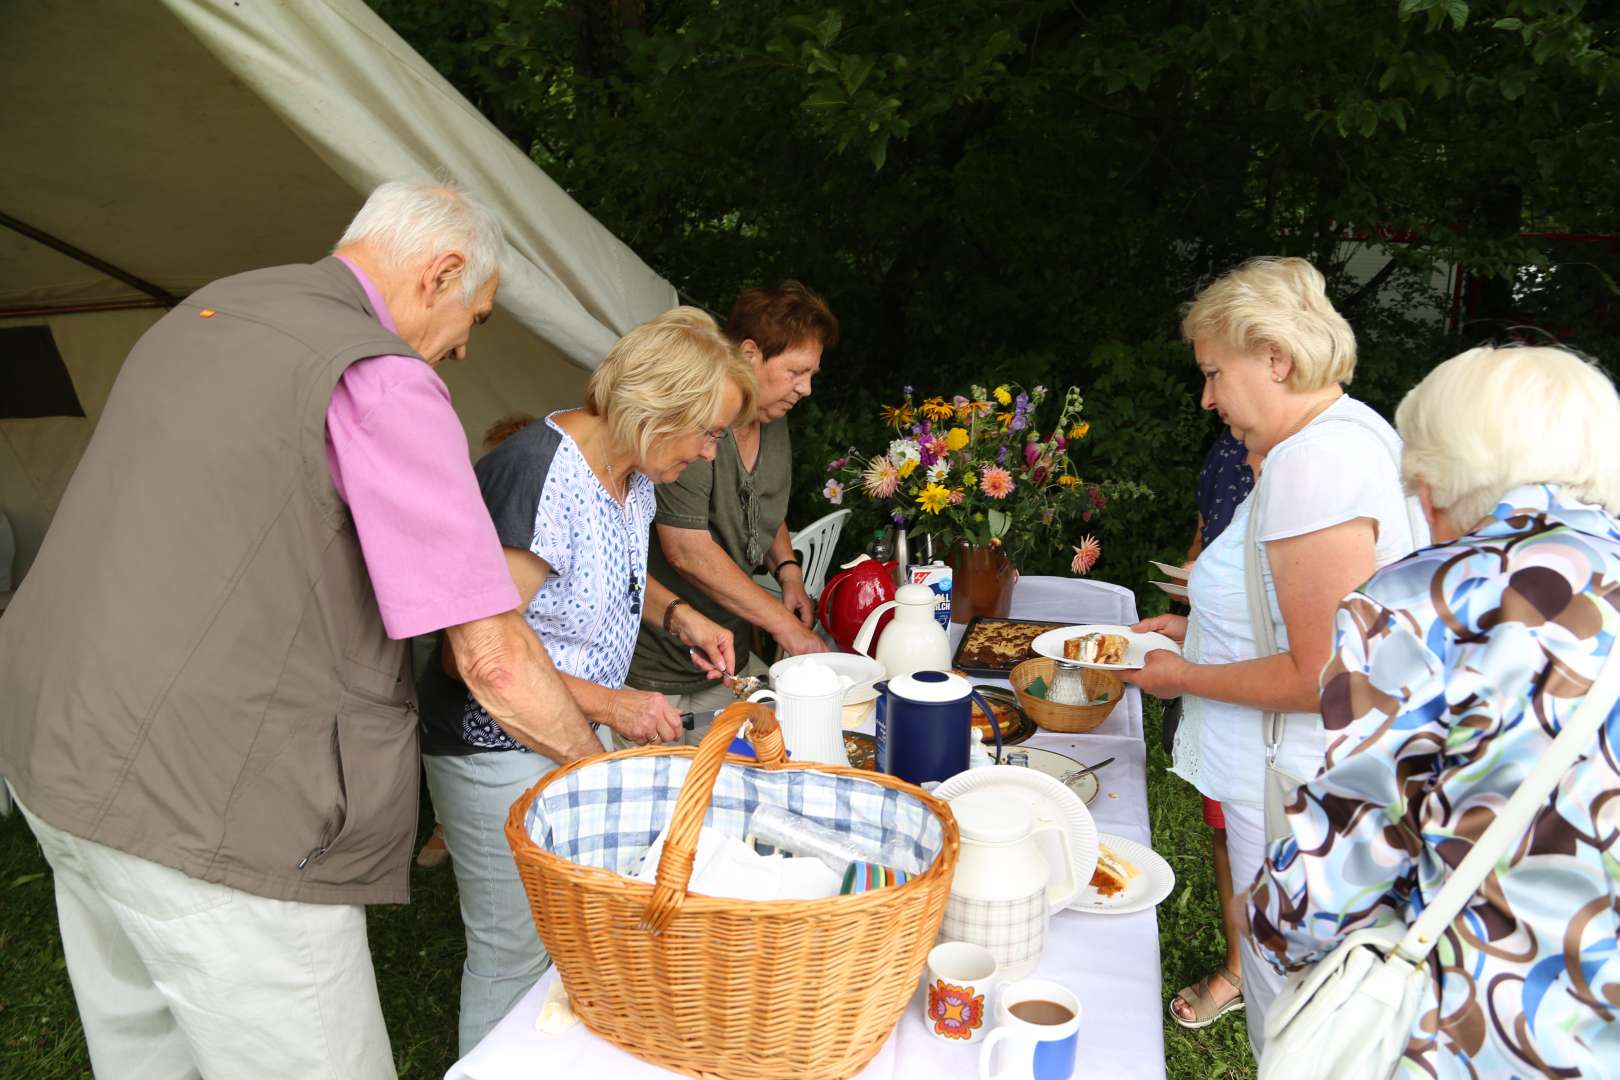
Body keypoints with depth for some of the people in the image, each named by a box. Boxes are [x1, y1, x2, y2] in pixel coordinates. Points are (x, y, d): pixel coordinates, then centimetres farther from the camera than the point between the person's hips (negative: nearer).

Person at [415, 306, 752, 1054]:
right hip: (501, 754, -8)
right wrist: (608, 705, -26)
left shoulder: (634, 471, 0)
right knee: (516, 950, 8)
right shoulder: (539, 477, -28)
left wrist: (676, 615, 1)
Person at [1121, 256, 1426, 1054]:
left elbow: (1319, 678, -25)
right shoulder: (1346, 430, 10)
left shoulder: (1314, 462, -24)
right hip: (1293, 779, 10)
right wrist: (1199, 628, 14)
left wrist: (1185, 677, -12)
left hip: (1294, 792, -10)